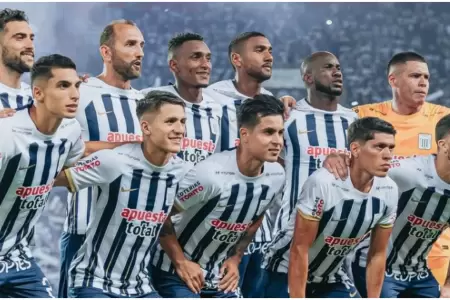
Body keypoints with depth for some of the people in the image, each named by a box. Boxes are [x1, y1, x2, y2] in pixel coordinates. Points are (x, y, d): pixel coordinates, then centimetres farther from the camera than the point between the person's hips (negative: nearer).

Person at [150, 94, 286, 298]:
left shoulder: (276, 177, -8)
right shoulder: (210, 175, -30)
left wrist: (235, 258, 9)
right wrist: (181, 262, -15)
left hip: (220, 273, 7)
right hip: (176, 271, -7)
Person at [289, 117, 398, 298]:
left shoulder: (388, 192, -10)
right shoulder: (323, 184, -30)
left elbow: (378, 254, 1)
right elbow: (299, 250, -25)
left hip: (332, 279, 6)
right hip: (292, 279, -6)